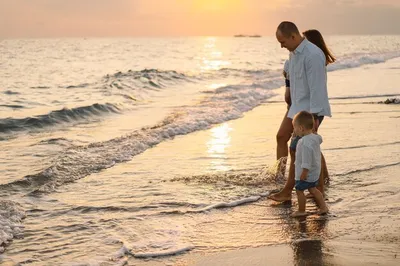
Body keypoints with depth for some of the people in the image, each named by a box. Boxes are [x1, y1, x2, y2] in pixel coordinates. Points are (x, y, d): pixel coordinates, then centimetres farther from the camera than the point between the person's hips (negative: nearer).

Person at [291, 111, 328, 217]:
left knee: (299, 190, 5)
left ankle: (301, 211, 15)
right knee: (312, 189, 22)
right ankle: (323, 207, 24)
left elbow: (307, 161, -28)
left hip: (306, 173, -9)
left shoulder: (305, 142, -27)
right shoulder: (315, 138, 1)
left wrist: (304, 173, -23)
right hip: (315, 172, 9)